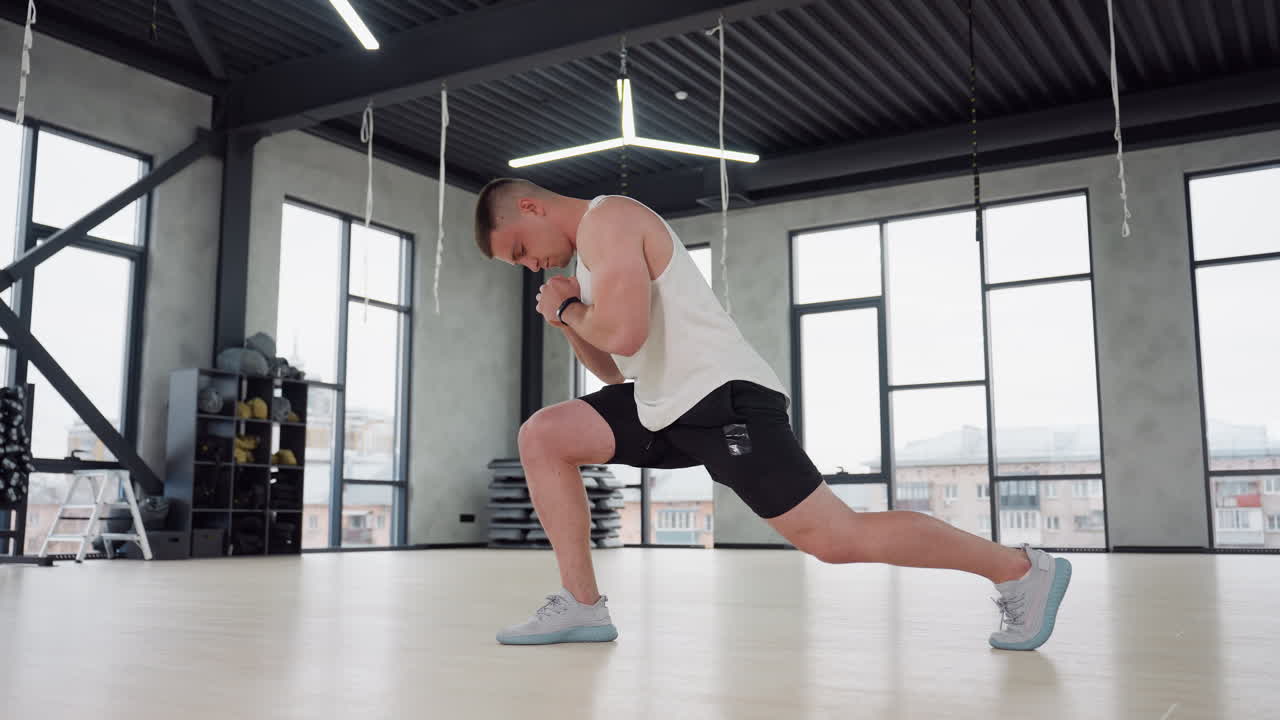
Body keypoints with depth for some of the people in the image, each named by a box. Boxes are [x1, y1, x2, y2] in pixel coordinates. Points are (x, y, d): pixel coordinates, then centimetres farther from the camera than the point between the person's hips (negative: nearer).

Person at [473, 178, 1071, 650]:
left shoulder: (607, 219, -9)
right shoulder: (593, 247, 22)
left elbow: (623, 333, -24)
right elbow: (616, 368, 24)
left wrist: (567, 308, -5)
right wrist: (569, 321, 9)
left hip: (722, 397, -10)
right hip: (669, 404, 10)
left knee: (836, 538, -11)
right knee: (543, 437, 8)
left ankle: (1021, 569, 3)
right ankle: (581, 607, 7)